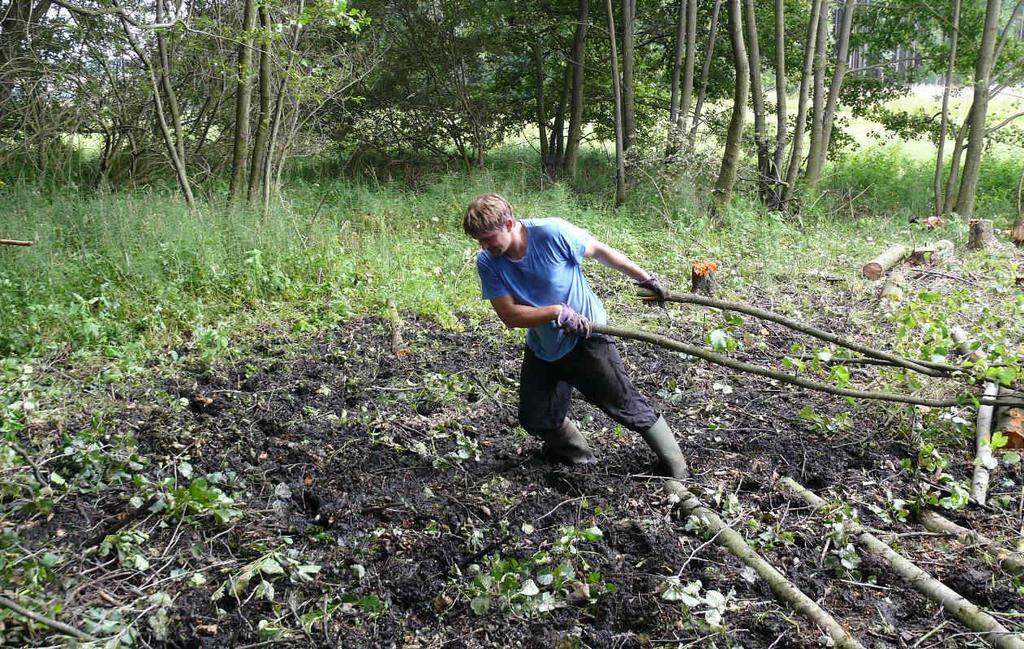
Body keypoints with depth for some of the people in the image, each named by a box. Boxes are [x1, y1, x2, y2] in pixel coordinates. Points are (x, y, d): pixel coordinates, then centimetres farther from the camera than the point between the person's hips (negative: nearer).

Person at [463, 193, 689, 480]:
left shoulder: (552, 233, -24)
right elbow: (509, 315, -16)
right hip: (542, 348, 5)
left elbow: (600, 251, -9)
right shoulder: (488, 263, -13)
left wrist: (646, 279, -1)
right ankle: (578, 455, 35)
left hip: (586, 338, -4)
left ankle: (678, 472, 13)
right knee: (536, 418, 6)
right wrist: (557, 312, -30)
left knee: (626, 406, -2)